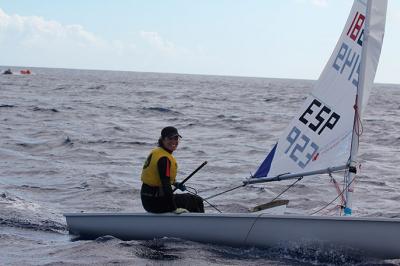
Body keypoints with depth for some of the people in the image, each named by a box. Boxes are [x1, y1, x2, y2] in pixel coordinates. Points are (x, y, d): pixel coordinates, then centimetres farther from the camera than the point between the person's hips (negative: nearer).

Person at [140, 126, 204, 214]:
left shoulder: (156, 152, 9)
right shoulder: (164, 159, -21)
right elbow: (166, 185, -26)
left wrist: (175, 183, 18)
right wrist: (174, 209, -24)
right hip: (156, 202, -10)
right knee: (197, 201, 3)